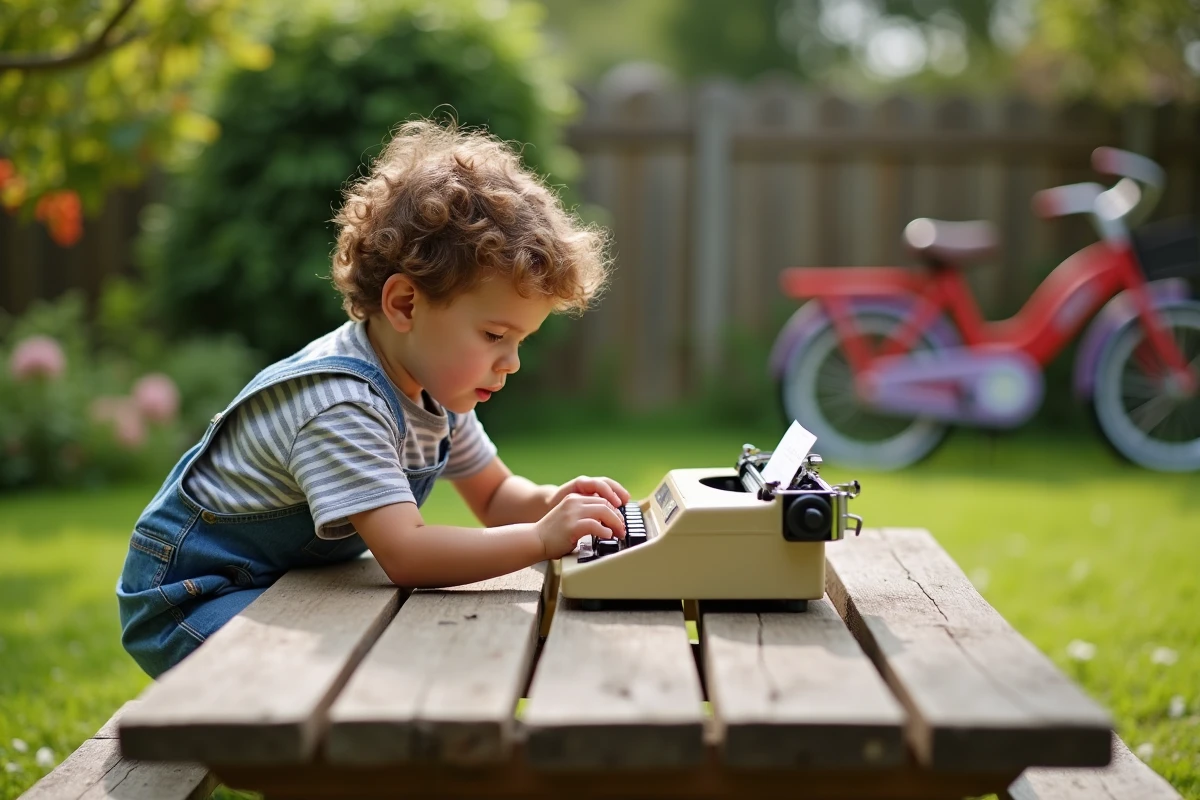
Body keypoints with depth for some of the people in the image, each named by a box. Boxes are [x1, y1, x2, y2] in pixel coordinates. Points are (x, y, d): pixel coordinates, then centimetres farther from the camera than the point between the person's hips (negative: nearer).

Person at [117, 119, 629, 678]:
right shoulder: (341, 408, -32)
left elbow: (494, 495, 11)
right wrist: (542, 538, -41)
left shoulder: (432, 384, -2)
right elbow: (404, 556, -41)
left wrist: (550, 504, -11)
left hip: (289, 581, 9)